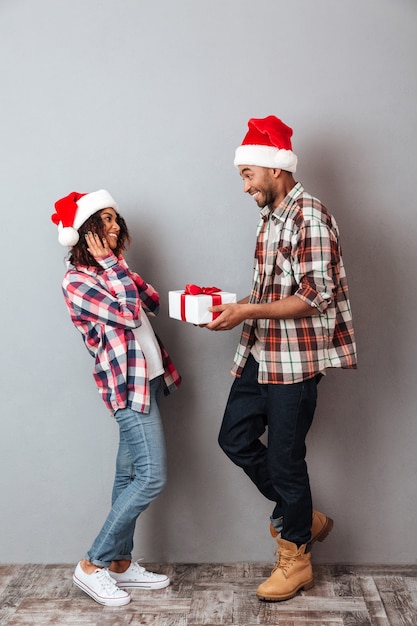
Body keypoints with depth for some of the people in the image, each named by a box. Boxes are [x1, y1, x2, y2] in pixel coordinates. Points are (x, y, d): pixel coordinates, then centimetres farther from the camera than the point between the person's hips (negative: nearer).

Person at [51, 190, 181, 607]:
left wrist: (118, 265, 2)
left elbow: (152, 302, 10)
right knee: (151, 477, -10)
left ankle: (120, 564, 23)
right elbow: (129, 312, -21)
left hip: (146, 378, 9)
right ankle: (92, 566, 3)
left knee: (129, 475, 13)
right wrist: (111, 262, -14)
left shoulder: (107, 270, 14)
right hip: (127, 384, -9)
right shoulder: (76, 281, -14)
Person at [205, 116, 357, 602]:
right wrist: (230, 307, 5)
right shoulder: (270, 217, 13)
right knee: (235, 438, 13)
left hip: (296, 358, -9)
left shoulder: (309, 217, -16)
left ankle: (296, 559, 23)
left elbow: (315, 299, -21)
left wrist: (247, 311, -22)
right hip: (261, 354, 9)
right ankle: (303, 517, 31)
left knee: (285, 458, 1)